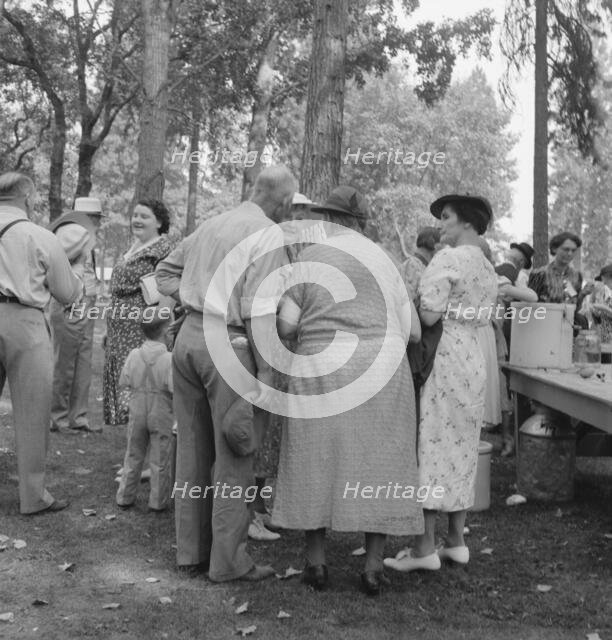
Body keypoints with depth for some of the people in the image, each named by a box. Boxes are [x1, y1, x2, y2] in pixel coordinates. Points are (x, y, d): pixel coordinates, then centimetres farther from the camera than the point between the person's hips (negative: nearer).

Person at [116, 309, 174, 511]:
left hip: (137, 413, 4)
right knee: (160, 460, 9)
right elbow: (175, 388, -21)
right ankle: (158, 501, 16)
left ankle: (125, 497, 25)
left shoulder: (134, 355, -6)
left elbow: (123, 382, 1)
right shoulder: (169, 359, -18)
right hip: (161, 416, -3)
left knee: (133, 456, 17)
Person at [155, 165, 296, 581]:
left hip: (189, 335, 8)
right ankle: (228, 560, 9)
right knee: (235, 457, 2)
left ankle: (191, 551, 23)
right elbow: (261, 308, -16)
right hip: (229, 344, -8)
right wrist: (266, 370, -13)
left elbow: (165, 272, 23)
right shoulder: (270, 235, -8)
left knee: (193, 452, 14)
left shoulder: (211, 226, 16)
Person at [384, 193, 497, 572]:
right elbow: (481, 318, 14)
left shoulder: (448, 259, -11)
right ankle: (457, 541, 19)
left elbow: (428, 316, -19)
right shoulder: (488, 269, 15)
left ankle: (425, 548, 0)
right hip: (473, 358, 8)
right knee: (463, 449, 12)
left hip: (442, 358, -8)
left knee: (431, 446, -4)